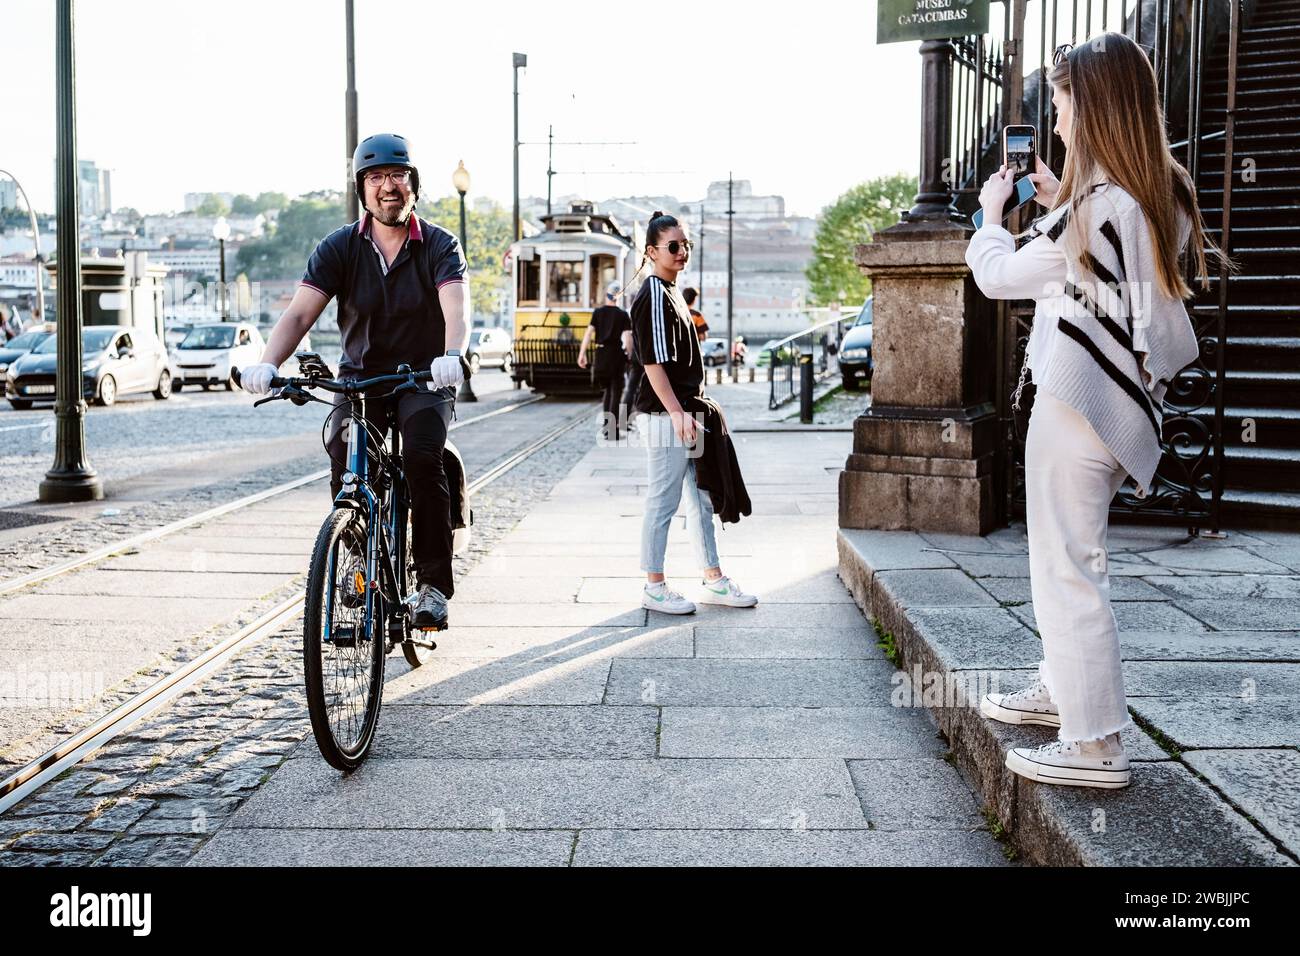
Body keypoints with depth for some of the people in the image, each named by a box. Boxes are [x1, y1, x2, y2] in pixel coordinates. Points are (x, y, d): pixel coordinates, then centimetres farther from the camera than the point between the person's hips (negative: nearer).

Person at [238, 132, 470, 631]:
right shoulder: (340, 247, -3)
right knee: (344, 457, -23)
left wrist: (451, 355, -47)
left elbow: (456, 307, -25)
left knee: (422, 458, -27)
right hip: (359, 376, 2)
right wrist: (267, 364, -32)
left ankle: (433, 583, -15)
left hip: (424, 378, -2)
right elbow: (299, 313, -13)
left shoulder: (439, 245, -8)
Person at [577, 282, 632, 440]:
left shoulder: (598, 313, 3)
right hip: (617, 355, -3)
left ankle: (606, 422, 22)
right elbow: (627, 338, -9)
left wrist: (582, 354, -5)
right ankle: (612, 429, -4)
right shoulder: (623, 315, -3)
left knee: (608, 388, 22)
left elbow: (588, 333, -5)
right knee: (616, 391, 2)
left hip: (601, 354, 3)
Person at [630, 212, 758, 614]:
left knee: (702, 500, 14)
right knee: (662, 502, -2)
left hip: (683, 412, 10)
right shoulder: (652, 294, -12)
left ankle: (714, 581, 23)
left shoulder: (672, 292, 17)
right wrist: (676, 412, -21)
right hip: (664, 415, -10)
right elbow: (653, 361, -18)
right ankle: (654, 588, 8)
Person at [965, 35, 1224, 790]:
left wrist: (991, 213, 10)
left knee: (1069, 565, -4)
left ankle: (1095, 744, 1)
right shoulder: (1164, 196, 7)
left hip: (1078, 401, -9)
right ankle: (1063, 687, 37)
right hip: (1122, 397, 9)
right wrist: (1061, 203, 17)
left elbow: (1000, 276, -7)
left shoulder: (1095, 208, -18)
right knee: (1067, 552, 22)